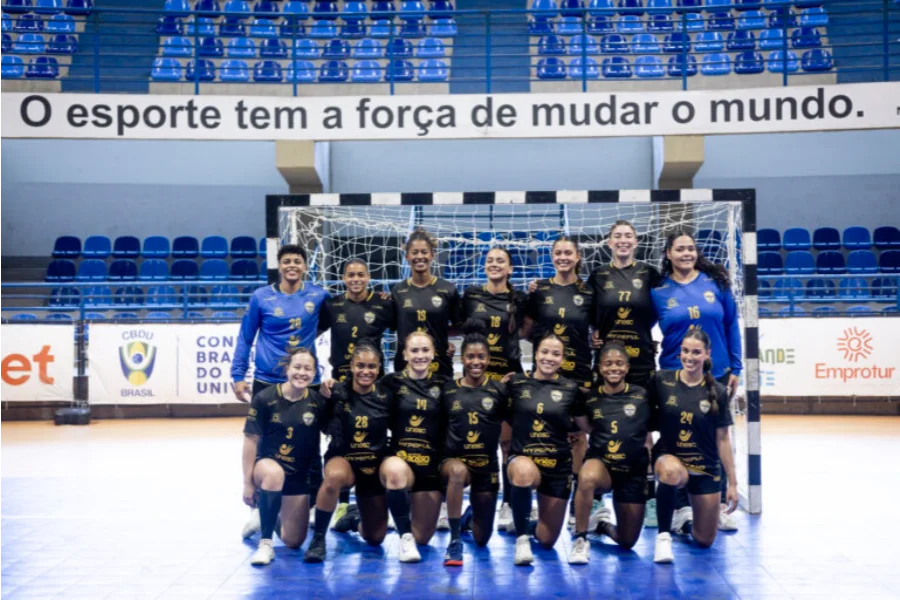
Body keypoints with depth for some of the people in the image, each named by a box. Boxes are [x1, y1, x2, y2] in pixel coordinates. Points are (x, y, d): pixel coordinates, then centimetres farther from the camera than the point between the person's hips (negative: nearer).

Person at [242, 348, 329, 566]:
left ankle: (272, 519, 40)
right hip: (267, 465, -3)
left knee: (293, 542, 3)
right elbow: (251, 440, -9)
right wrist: (247, 482, -10)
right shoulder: (265, 399, -12)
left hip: (299, 476, 3)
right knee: (274, 474, -42)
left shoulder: (318, 402, -6)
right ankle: (265, 543, -26)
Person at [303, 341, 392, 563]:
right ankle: (318, 539, -21)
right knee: (335, 476, -40)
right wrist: (328, 401, -24)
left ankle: (355, 519, 42)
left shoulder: (386, 396, -8)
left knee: (375, 539, 6)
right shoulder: (338, 393, -13)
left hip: (374, 466, 2)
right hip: (342, 459, -2)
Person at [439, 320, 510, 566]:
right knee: (458, 471, -41)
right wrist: (439, 458, -2)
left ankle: (474, 513, 48)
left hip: (487, 465, 1)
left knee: (482, 539, 10)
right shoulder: (448, 390, -1)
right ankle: (454, 541, -29)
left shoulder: (499, 390, -3)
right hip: (454, 460, -1)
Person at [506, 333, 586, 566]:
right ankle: (521, 539, -22)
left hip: (558, 466, 2)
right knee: (525, 473, -42)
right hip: (522, 458, -2)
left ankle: (537, 522, 45)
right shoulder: (516, 383, 0)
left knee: (547, 540, 7)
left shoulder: (571, 389, 1)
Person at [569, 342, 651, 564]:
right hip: (600, 463, -1)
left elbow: (654, 428, 5)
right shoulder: (591, 398, -2)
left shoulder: (642, 395, -4)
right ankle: (581, 539, -22)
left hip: (634, 471, 1)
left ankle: (603, 523, 45)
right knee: (587, 477, -41)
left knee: (627, 542, 8)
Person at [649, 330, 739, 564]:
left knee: (704, 541, 7)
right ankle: (663, 535, -20)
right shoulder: (662, 381, -9)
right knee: (673, 472, -41)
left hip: (705, 469, 2)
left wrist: (732, 483, 1)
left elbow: (722, 439, -1)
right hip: (668, 457, -2)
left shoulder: (717, 391, -6)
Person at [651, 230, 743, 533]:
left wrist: (734, 368, 4)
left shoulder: (716, 282, 1)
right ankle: (682, 508, 13)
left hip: (716, 374, 1)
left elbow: (732, 325, 6)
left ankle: (718, 506, 20)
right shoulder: (658, 290, -2)